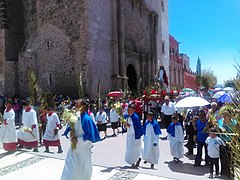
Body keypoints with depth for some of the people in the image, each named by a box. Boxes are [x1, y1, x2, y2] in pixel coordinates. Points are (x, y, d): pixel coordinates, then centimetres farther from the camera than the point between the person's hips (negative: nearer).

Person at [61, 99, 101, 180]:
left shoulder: (86, 119, -18)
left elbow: (90, 136, -19)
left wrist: (77, 139, -19)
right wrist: (72, 135, -8)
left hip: (83, 149, -6)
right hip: (74, 148, 6)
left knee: (83, 171, 12)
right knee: (70, 170, 10)